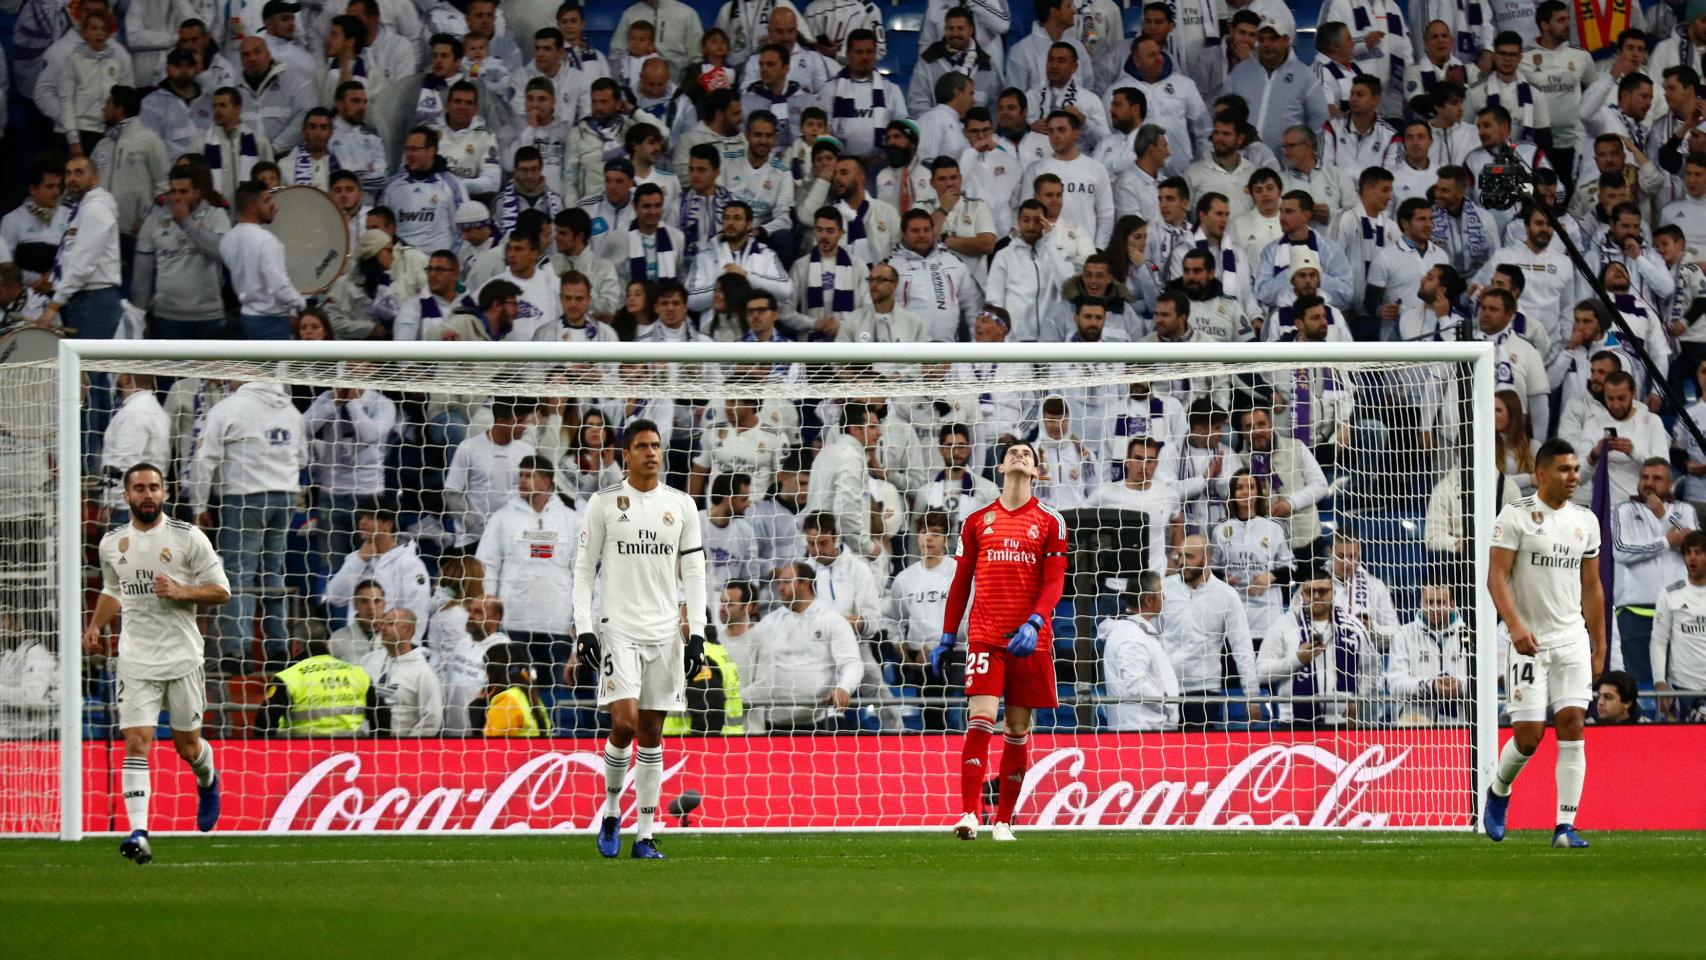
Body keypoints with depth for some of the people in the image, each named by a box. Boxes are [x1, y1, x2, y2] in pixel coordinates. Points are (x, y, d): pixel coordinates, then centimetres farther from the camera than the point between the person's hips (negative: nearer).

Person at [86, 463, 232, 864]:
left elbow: (221, 589, -2)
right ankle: (138, 834, -19)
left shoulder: (187, 538, -5)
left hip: (182, 658, -2)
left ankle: (208, 781, 46)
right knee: (136, 744, -13)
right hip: (136, 661, 2)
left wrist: (180, 592, -18)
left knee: (187, 746, 9)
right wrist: (96, 626, 8)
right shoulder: (112, 543, 7)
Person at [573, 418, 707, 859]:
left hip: (666, 632, 3)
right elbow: (584, 570, 3)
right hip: (618, 630, -3)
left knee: (652, 734, 4)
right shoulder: (604, 503, 1)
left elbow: (694, 573, 9)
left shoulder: (681, 505, 8)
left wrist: (697, 634, 1)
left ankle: (644, 836, 6)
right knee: (625, 722, -17)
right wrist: (584, 629, -7)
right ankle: (610, 810, 6)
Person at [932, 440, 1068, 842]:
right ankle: (969, 814, -19)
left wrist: (1034, 623, -17)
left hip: (1030, 640, 0)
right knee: (980, 719, -14)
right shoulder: (977, 521, 11)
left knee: (1018, 729, 4)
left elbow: (1054, 582, -1)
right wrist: (947, 637, 12)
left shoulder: (1050, 522, 6)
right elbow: (961, 582, 15)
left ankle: (1004, 820, 11)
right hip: (984, 636, 0)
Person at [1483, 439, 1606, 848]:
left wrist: (1600, 645, 15)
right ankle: (1498, 793, 25)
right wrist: (1515, 625, -24)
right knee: (1528, 735, -6)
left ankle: (1566, 826, -7)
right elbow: (1496, 576, -11)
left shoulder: (1585, 521, 10)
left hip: (1573, 640, 4)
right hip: (1529, 641, -4)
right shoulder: (1516, 516, -6)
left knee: (1572, 727, -8)